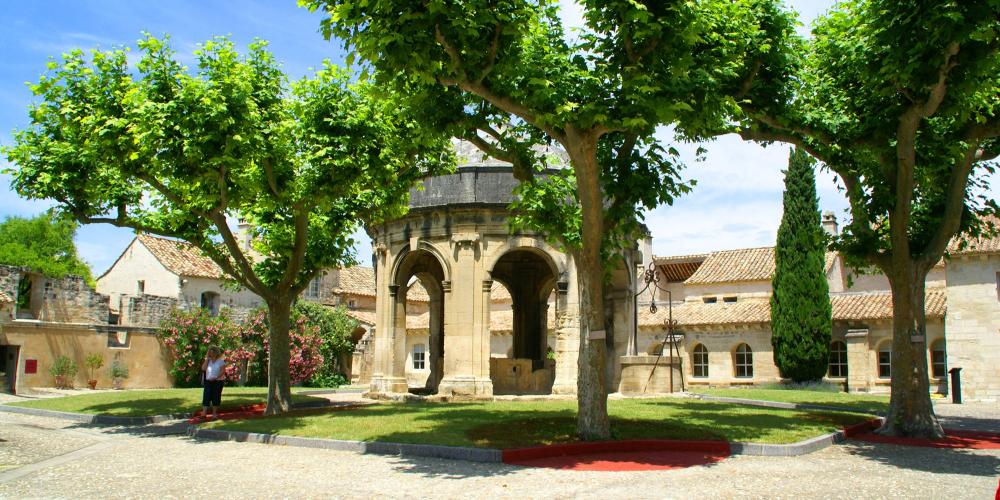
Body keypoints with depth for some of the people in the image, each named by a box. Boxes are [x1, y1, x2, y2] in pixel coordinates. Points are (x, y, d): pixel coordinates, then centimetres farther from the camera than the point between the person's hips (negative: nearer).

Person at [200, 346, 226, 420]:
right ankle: (204, 413, -8)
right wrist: (207, 358, -8)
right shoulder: (208, 360, 8)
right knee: (206, 397, -6)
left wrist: (215, 378, -21)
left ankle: (214, 413, 11)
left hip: (218, 381, -2)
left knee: (216, 397, 2)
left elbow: (222, 371, -9)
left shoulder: (221, 361, -1)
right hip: (208, 381, 2)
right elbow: (203, 368, -8)